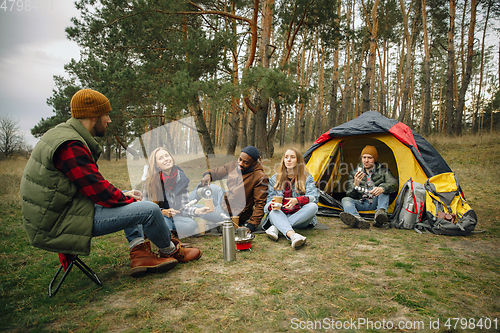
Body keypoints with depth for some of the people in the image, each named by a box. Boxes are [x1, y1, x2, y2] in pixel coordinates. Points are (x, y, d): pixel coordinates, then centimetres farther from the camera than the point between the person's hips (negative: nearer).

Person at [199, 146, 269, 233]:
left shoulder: (260, 178, -21)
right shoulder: (233, 165, -3)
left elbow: (260, 204, -20)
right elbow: (215, 172, 12)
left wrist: (251, 226, -25)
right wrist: (208, 175, -12)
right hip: (224, 208, 7)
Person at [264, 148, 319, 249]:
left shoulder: (307, 178, 5)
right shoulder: (274, 179, 8)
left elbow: (314, 197, -11)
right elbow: (270, 200, 0)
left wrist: (297, 200, -31)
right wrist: (273, 205, -27)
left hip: (300, 218, 0)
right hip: (279, 217, 0)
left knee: (313, 206, -29)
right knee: (274, 211, -32)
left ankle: (276, 227, -34)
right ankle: (292, 235, -60)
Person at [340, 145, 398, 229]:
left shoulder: (383, 171, 6)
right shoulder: (354, 173, 6)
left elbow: (394, 183, -15)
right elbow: (350, 195, -2)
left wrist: (382, 188, -39)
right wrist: (355, 185, -26)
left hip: (375, 203, 0)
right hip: (360, 204, 1)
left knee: (384, 187, -23)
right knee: (346, 200, -28)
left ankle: (381, 212, -48)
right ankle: (358, 219, -61)